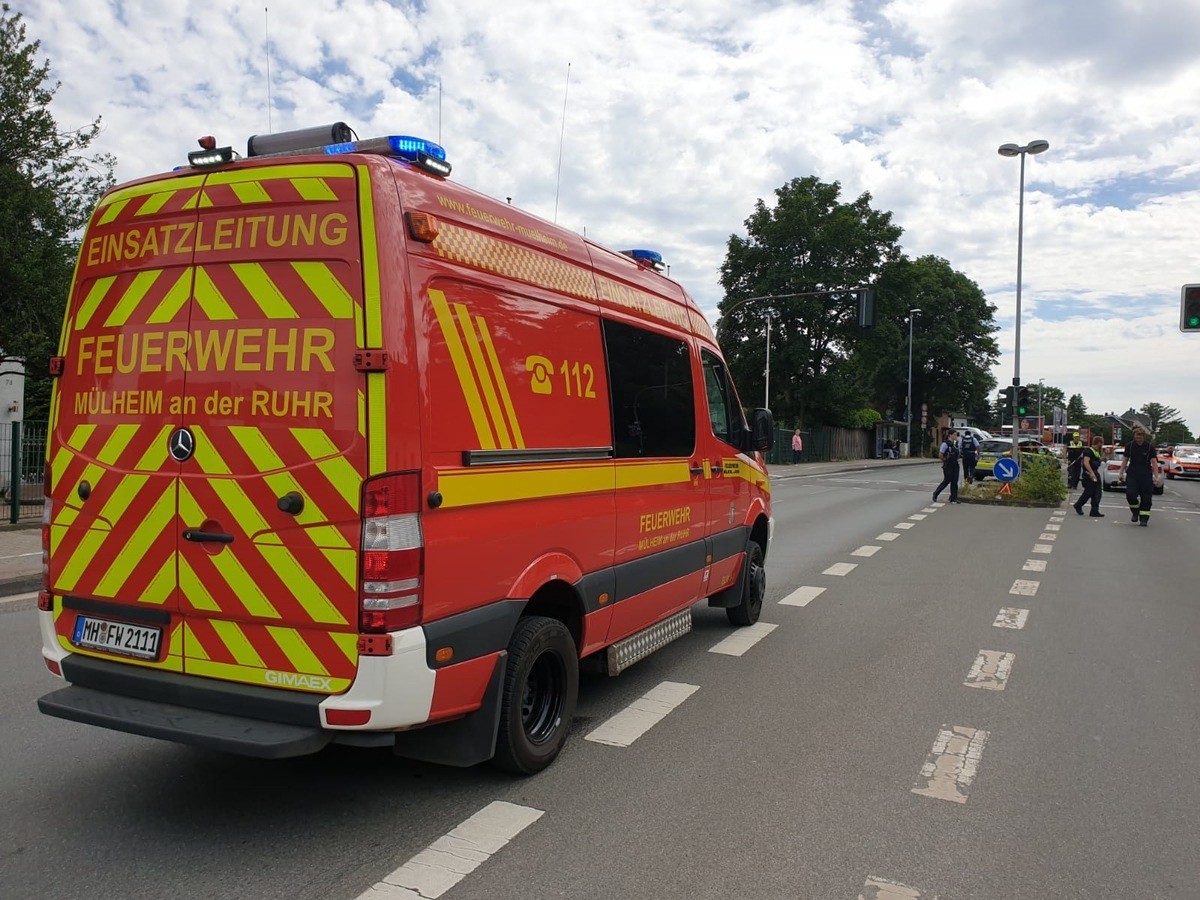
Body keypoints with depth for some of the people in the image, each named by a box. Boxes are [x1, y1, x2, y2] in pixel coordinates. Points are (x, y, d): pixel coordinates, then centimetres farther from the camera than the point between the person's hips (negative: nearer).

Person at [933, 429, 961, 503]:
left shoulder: (955, 443, 10)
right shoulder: (945, 443, -12)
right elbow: (940, 454, -12)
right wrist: (945, 461, -1)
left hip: (955, 465, 7)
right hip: (948, 466, -7)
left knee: (954, 481, 3)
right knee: (947, 481, -3)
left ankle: (953, 498, 8)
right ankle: (935, 494, 14)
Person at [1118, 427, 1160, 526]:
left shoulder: (1150, 447, -3)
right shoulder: (1130, 446, 4)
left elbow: (1154, 462, -5)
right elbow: (1125, 460, 12)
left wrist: (1156, 477, -13)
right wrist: (1121, 473, 6)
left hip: (1146, 476, -1)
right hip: (1132, 474, 1)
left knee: (1145, 498, -1)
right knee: (1130, 494, -14)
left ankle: (1144, 519, 8)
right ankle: (1135, 512, 12)